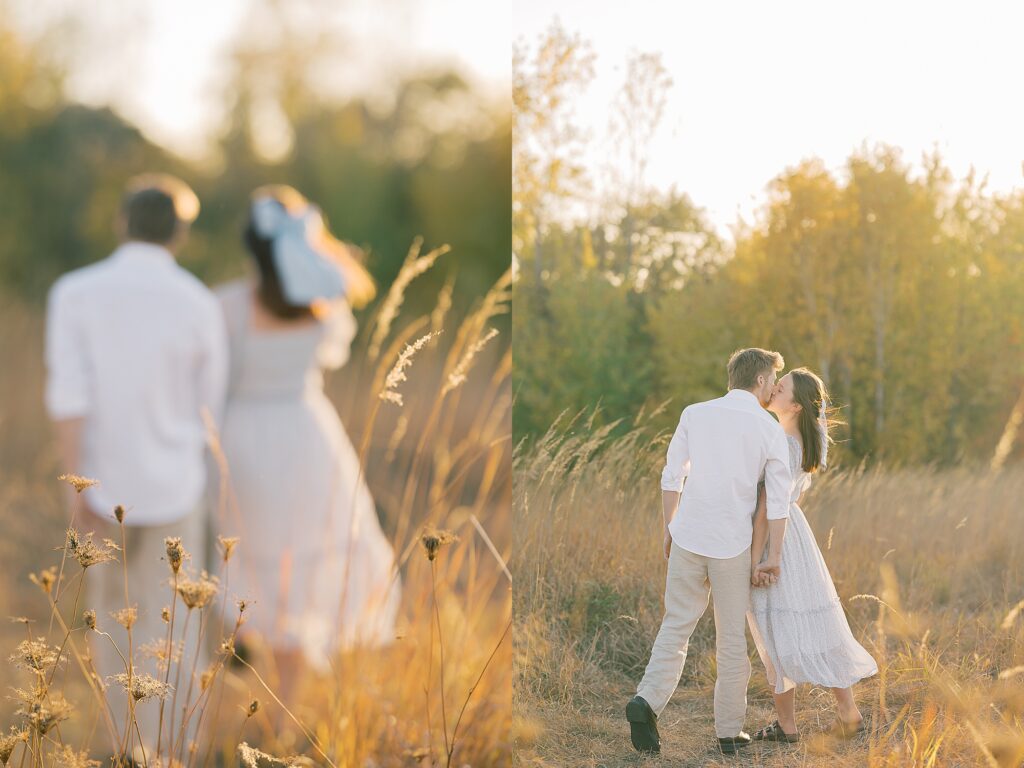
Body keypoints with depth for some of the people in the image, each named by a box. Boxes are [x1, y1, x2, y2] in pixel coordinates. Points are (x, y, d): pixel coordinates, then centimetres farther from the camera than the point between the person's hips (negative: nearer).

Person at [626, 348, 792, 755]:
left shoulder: (695, 414, 1)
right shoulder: (770, 430, -4)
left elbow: (672, 476, 3)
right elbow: (778, 500, -5)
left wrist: (669, 527, 14)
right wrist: (774, 556, 2)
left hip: (688, 537, 2)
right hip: (732, 545, -2)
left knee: (677, 625, 12)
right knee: (732, 638, 9)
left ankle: (648, 699, -9)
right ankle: (729, 730, 15)